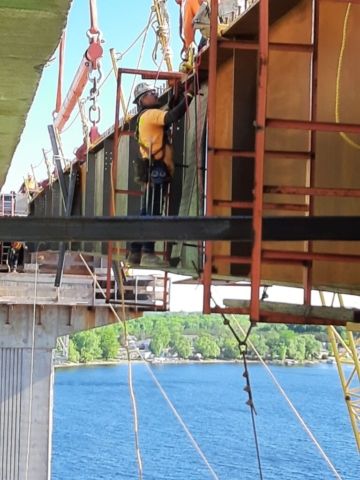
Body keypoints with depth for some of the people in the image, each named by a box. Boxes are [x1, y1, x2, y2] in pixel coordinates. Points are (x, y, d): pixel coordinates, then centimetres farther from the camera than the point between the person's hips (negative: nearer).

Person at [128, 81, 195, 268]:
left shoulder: (146, 117, 26)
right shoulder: (150, 114, -6)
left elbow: (170, 115, 26)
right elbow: (173, 116, -21)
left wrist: (181, 93, 21)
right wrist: (189, 95, -16)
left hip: (152, 170, 10)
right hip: (156, 169, -10)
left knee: (146, 212, 10)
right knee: (152, 212, -14)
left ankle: (136, 253, 10)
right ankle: (148, 253, -19)